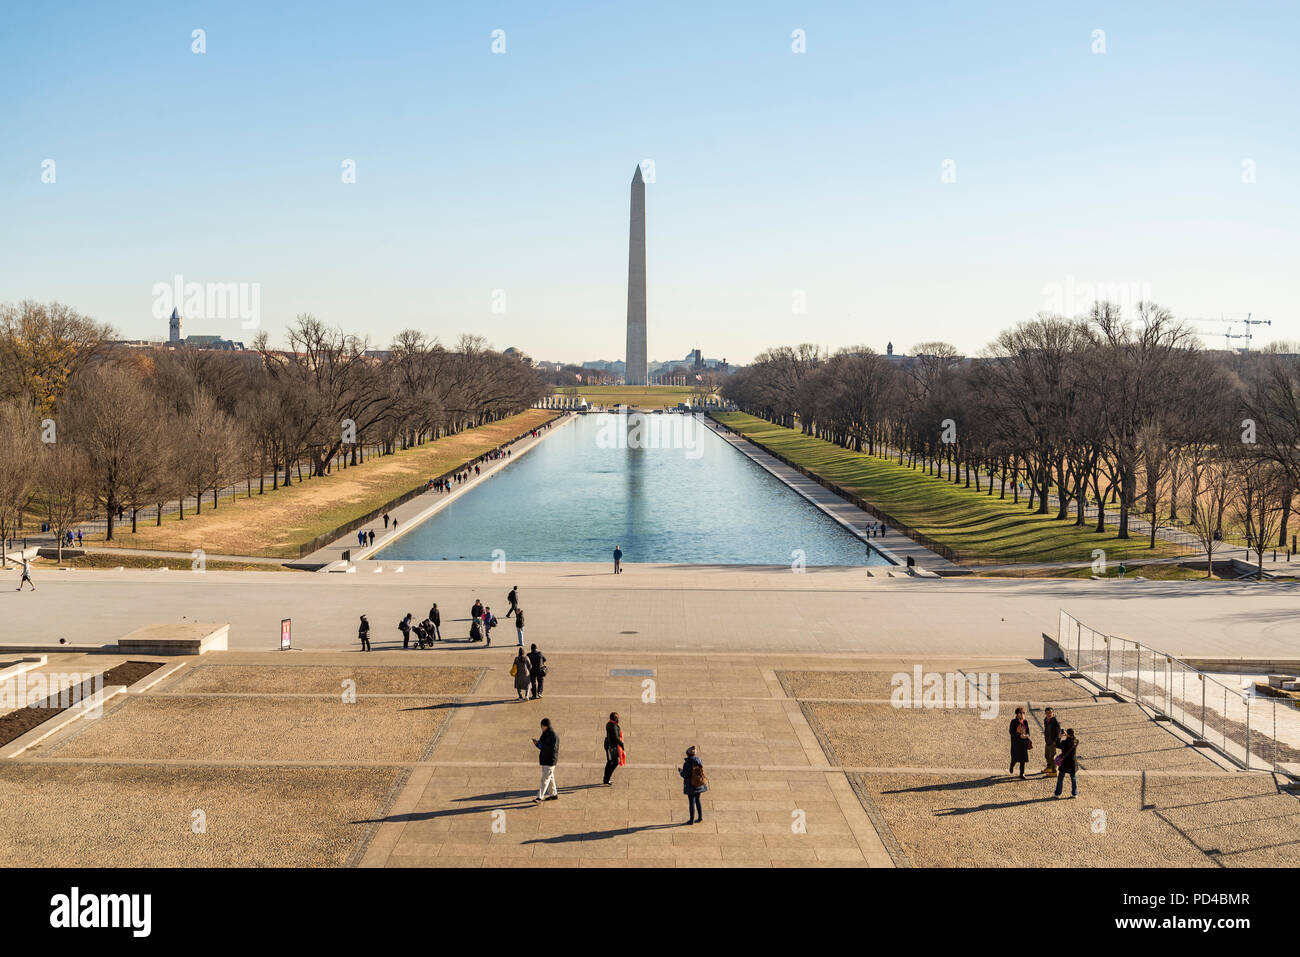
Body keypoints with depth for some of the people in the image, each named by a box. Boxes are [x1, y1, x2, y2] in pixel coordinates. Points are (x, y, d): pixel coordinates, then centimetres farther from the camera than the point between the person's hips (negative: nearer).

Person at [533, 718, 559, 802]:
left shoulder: (554, 736, -17)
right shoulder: (544, 734, 9)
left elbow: (552, 748, -24)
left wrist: (541, 743, -24)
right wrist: (537, 743, -6)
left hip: (550, 761, -9)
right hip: (544, 760, 9)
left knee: (545, 779, -11)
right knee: (550, 777, 18)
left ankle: (540, 797, -14)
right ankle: (554, 794, 30)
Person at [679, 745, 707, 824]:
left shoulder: (687, 763, -19)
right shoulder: (699, 761, -2)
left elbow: (684, 775, -17)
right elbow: (701, 772, 8)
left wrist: (680, 771, 4)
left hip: (691, 785, -5)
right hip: (699, 785, 5)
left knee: (691, 802, 5)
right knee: (697, 800, 22)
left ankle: (691, 820, 12)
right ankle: (700, 817, 26)